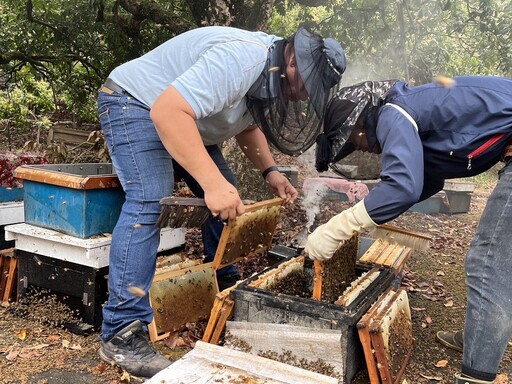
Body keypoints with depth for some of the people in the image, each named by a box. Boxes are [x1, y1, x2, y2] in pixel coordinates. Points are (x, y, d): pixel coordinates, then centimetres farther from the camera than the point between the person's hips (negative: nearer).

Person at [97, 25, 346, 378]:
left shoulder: (271, 75, -1)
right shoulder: (240, 61, -33)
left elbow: (247, 124, 13)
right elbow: (167, 112, -40)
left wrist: (269, 170, -3)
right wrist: (213, 182, -45)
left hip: (183, 116, 10)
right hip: (135, 103, -9)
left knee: (227, 199, 5)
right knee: (149, 202, -25)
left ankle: (224, 287, 19)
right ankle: (121, 333, -20)